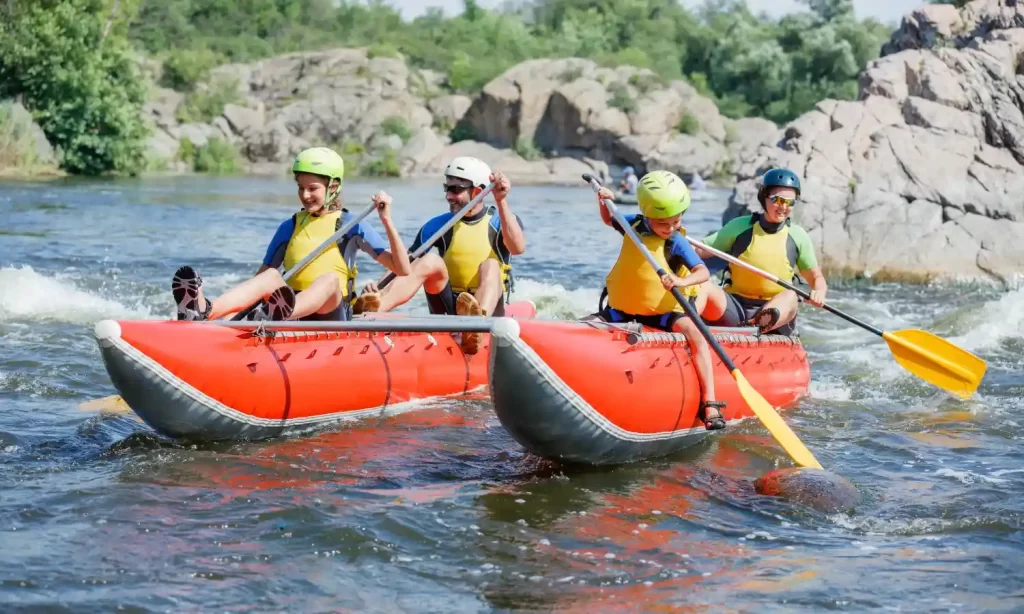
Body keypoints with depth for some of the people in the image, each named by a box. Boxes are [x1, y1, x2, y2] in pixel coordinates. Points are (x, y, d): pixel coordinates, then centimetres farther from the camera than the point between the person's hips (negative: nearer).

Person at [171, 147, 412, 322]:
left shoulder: (352, 226, 6)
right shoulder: (289, 227, 14)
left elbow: (403, 269, -1)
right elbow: (262, 274, 14)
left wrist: (387, 221, -12)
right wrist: (233, 308, -2)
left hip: (332, 315, -2)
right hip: (292, 303, 2)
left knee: (330, 278, -33)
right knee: (271, 276, -27)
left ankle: (280, 314, -67)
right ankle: (205, 311, -58)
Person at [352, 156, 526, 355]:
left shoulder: (502, 220, 2)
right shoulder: (437, 226, 6)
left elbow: (518, 247, -21)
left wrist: (501, 202, -28)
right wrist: (379, 290, -20)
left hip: (488, 306, -1)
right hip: (448, 309, 1)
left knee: (490, 265, -28)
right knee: (430, 260, -23)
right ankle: (374, 307, -51)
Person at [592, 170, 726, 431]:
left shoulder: (677, 243, -14)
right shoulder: (633, 225, -3)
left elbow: (703, 273, -26)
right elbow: (608, 220, 21)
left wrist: (681, 281, -47)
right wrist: (604, 202, -1)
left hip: (663, 311, -4)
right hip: (623, 308, 4)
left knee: (696, 335, -28)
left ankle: (709, 403, -29)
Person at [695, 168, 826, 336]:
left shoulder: (798, 236, 7)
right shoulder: (740, 227, 4)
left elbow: (817, 278, 12)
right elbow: (699, 249, 4)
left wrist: (819, 292, -11)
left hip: (777, 310, 0)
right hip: (734, 307, 0)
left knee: (790, 296, -33)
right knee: (704, 288, -29)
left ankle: (761, 324, -63)